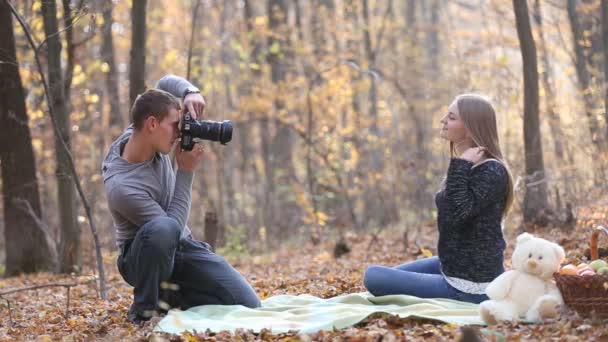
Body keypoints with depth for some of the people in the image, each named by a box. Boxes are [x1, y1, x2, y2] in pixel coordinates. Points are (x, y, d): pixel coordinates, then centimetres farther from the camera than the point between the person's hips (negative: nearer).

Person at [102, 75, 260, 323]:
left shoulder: (142, 134, -8)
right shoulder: (122, 187, -29)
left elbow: (166, 82, 7)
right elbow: (171, 224, -22)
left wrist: (191, 93, -15)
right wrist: (186, 172, -21)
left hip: (181, 246, 6)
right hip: (142, 257, -6)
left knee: (248, 306, -13)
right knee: (163, 228, -44)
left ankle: (169, 295, 9)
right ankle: (143, 310, -20)